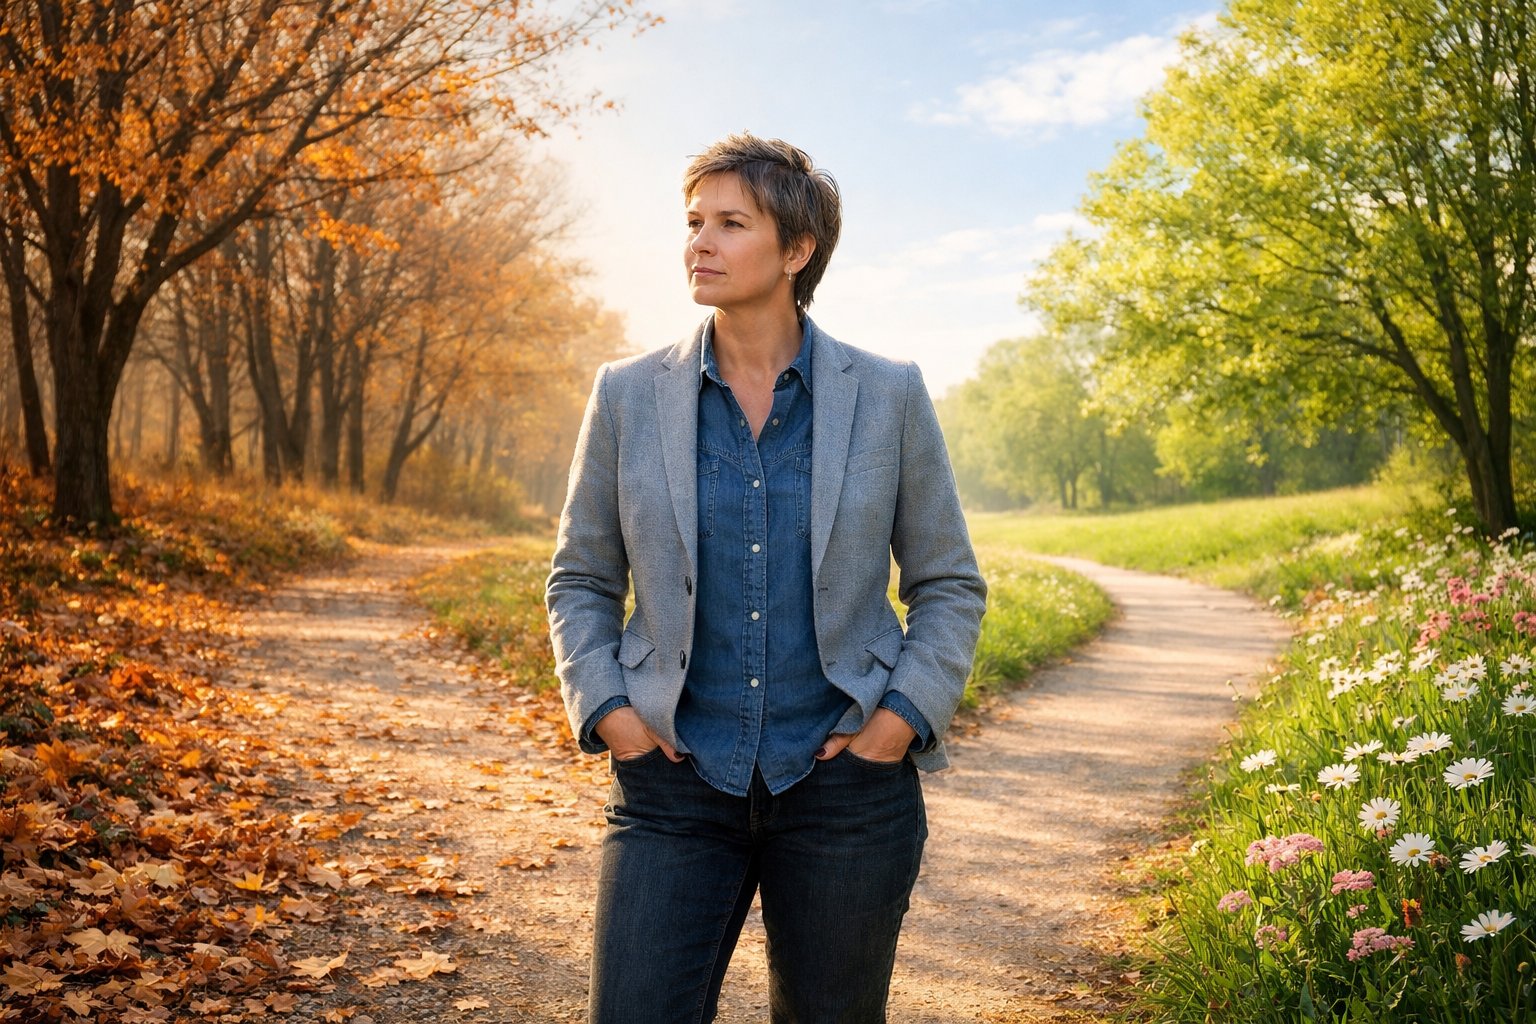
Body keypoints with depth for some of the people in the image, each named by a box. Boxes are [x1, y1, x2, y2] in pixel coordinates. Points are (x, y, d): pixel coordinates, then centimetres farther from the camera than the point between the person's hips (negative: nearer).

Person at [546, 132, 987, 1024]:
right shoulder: (630, 397, 2)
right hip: (677, 783, 1)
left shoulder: (888, 397, -1)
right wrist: (606, 710, -4)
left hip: (844, 783, 0)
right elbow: (582, 579, 10)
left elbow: (951, 585, 6)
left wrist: (902, 719, -6)